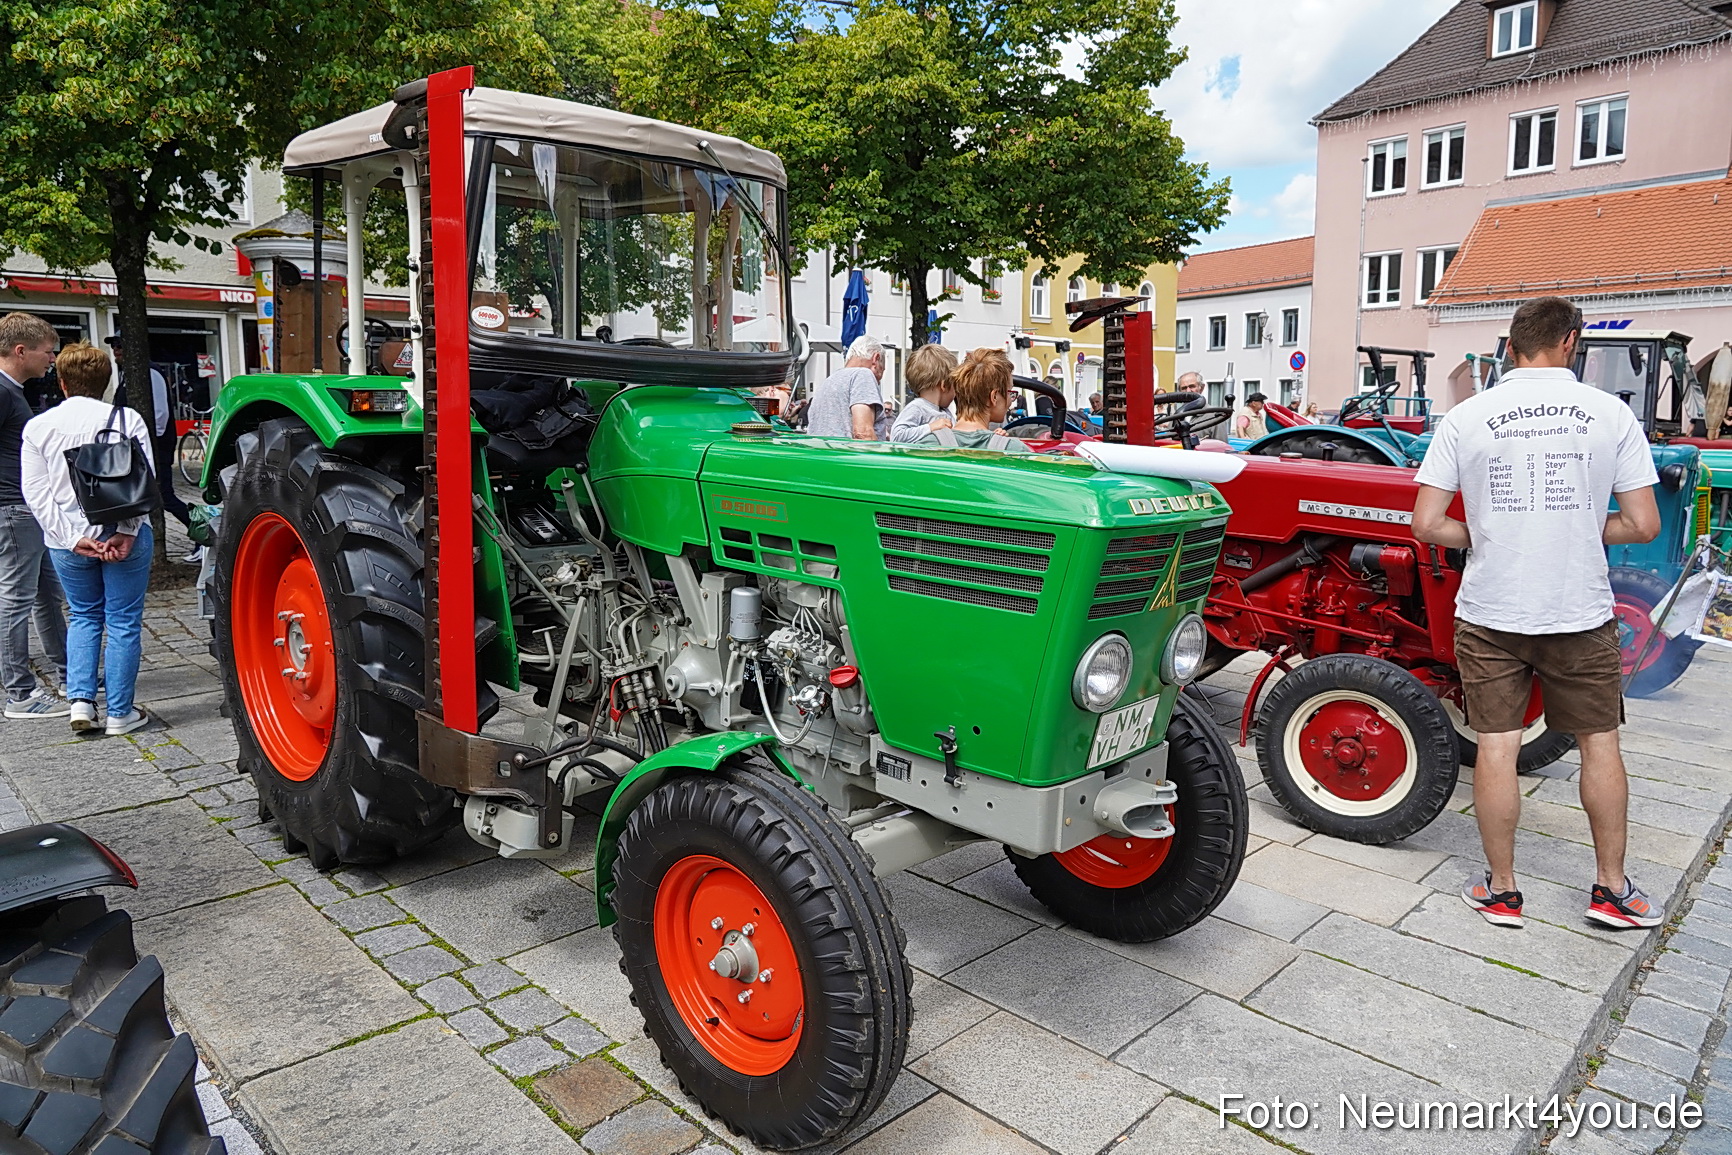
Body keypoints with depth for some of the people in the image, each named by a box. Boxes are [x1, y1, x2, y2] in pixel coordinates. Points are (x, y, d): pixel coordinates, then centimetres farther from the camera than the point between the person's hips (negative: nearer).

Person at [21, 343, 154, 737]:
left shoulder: (37, 427, 1)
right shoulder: (127, 420, -6)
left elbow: (37, 493, -4)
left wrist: (74, 538, -7)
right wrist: (126, 533, -13)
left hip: (67, 542, 3)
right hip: (122, 536, -2)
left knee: (84, 616, 20)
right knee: (123, 622, 5)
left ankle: (80, 700, 9)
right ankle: (120, 713, 9)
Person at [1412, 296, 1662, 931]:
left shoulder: (1465, 417, -5)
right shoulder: (1611, 414, -4)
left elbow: (1426, 525, -8)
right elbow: (1643, 525, -3)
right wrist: (1582, 531, 15)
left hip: (1490, 615, 0)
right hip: (1581, 615, 1)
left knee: (1496, 746, 6)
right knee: (1599, 742, 16)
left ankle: (1500, 888, 18)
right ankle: (1611, 888, 27)